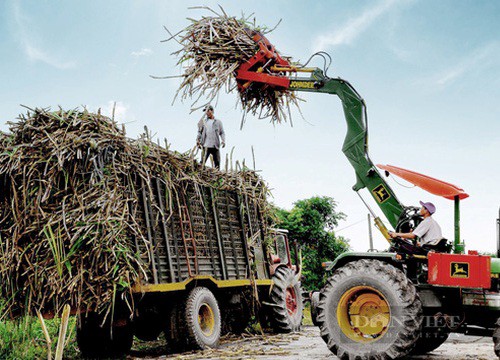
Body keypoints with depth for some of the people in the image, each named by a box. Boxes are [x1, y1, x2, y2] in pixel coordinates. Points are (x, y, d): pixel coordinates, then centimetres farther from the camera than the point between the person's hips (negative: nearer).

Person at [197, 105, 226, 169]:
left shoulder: (218, 122, 12)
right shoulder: (203, 121, 13)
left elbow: (222, 132, 10)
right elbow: (199, 132, 13)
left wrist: (223, 140, -7)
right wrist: (198, 140, -3)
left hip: (215, 146, 0)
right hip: (206, 146, 0)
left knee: (217, 163, 0)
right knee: (202, 162, -8)